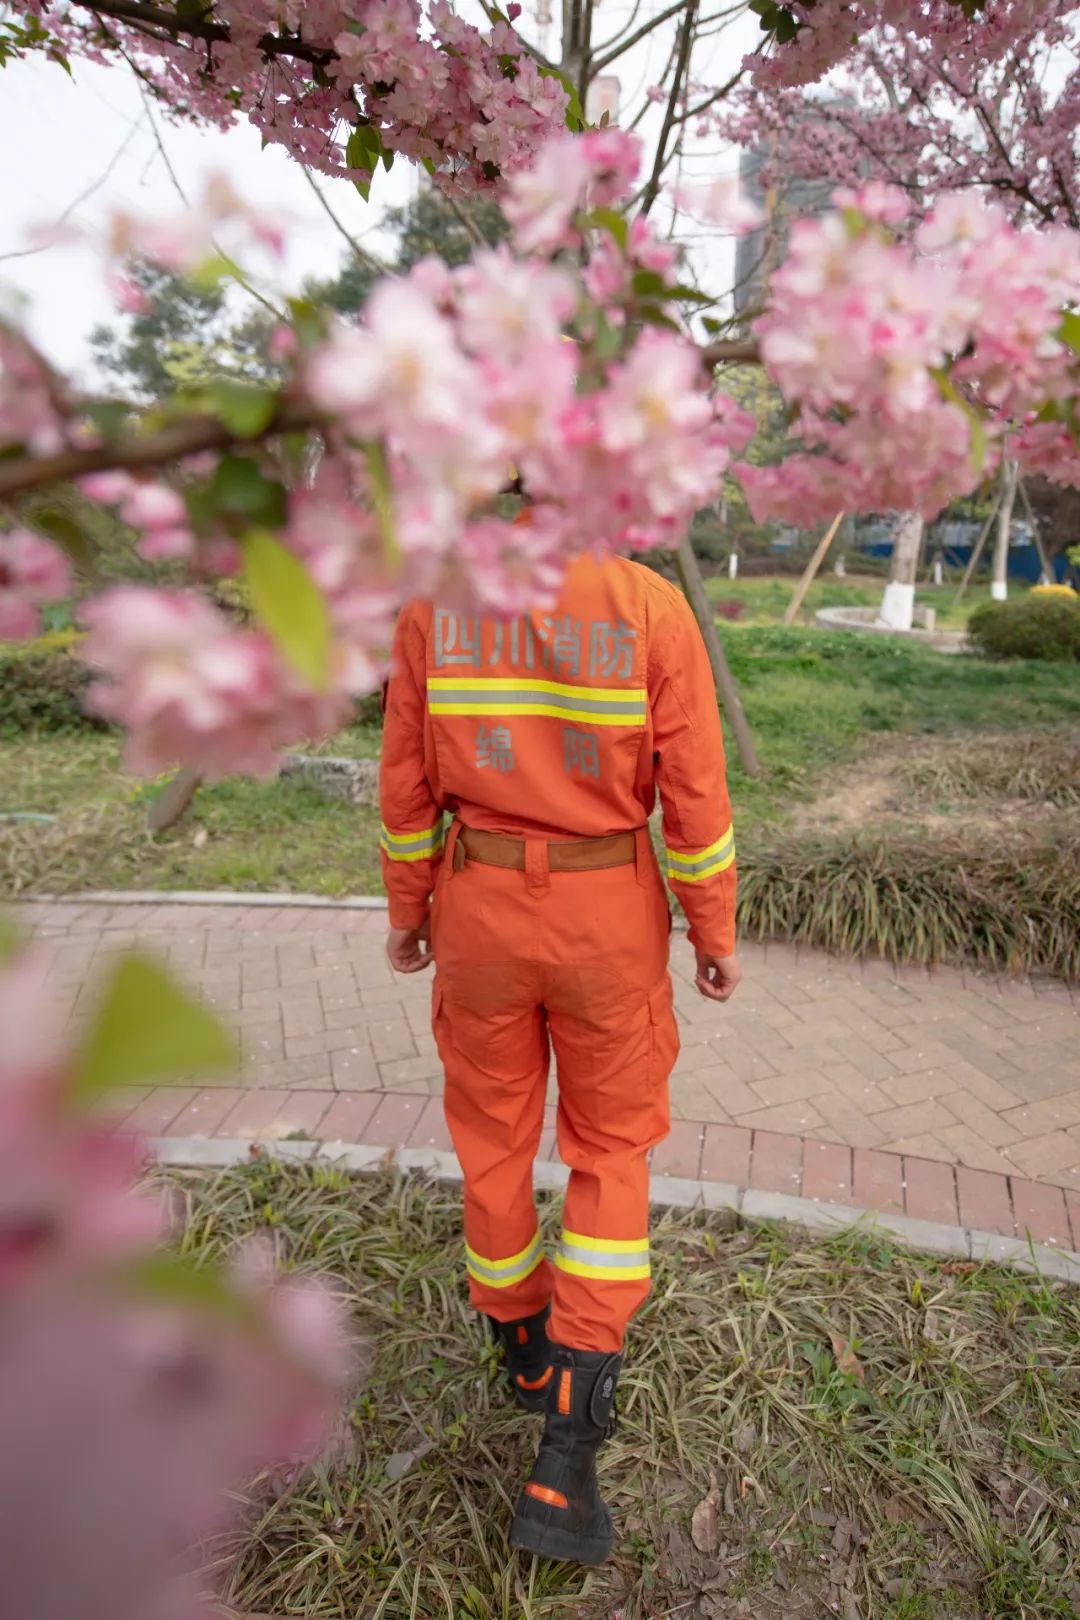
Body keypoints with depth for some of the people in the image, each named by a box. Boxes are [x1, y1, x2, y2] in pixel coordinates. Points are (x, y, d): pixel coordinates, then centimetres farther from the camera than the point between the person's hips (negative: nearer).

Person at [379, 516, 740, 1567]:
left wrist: (407, 909, 11)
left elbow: (406, 779, -2)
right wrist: (716, 936, 1)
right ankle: (566, 1447, 11)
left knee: (494, 1133, 21)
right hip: (609, 915, -1)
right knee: (611, 1149, 15)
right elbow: (695, 793, -11)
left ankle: (523, 1345, 43)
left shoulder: (433, 604, -6)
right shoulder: (652, 606, -12)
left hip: (479, 906, 2)